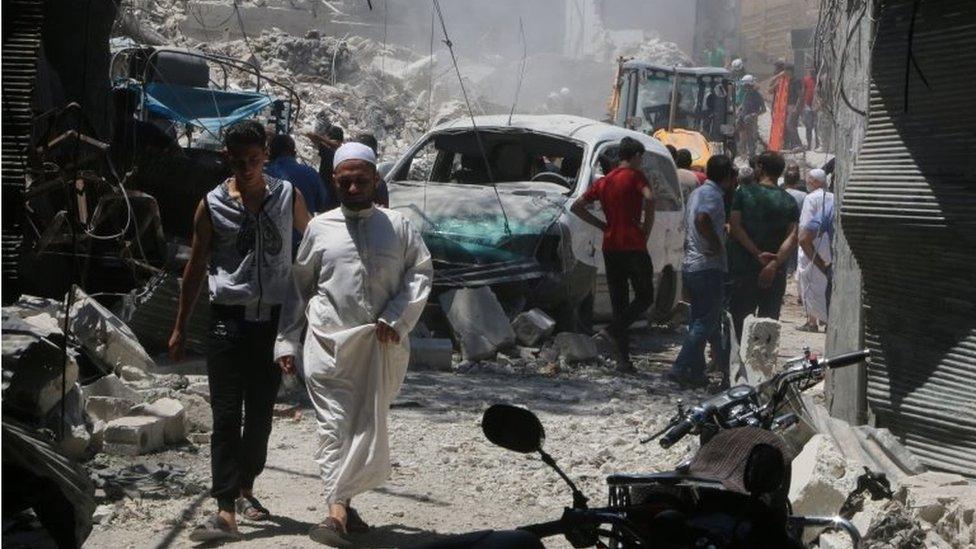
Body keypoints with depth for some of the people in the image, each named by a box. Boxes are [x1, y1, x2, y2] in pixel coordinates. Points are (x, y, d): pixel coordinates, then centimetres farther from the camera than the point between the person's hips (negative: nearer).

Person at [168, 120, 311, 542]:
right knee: (226, 417, -8)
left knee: (261, 413, 11)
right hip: (228, 319, -2)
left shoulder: (288, 197, 4)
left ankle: (245, 489, 29)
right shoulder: (213, 205, 1)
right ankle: (226, 512, -14)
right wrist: (180, 328, 7)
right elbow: (196, 268, 7)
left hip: (273, 320, 2)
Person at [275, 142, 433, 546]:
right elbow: (298, 286, 13)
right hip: (328, 342, -1)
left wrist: (395, 318, -7)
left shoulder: (397, 226, 9)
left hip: (381, 345, 1)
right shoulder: (320, 228, 10)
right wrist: (286, 342, 8)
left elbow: (421, 271, 6)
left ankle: (340, 504, 10)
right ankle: (339, 509, -11)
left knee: (368, 426, 2)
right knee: (335, 425, -7)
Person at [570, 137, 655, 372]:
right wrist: (646, 229, -11)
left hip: (610, 247, 6)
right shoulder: (635, 176, -4)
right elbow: (649, 198, -23)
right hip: (633, 245, -6)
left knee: (619, 301, 8)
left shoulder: (604, 181, 14)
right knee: (645, 296, 6)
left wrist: (603, 225, 11)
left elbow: (577, 207, 12)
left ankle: (623, 359, 6)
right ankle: (615, 329, -16)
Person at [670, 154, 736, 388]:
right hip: (709, 267, -9)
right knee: (705, 323, -5)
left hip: (690, 266, 9)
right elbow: (702, 220, -33)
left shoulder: (698, 192, 16)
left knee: (699, 320, 14)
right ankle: (682, 368, -10)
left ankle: (696, 371, 17)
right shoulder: (713, 194, -14)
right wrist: (717, 245, -22)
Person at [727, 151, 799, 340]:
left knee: (739, 321, 1)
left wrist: (757, 253, -12)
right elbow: (792, 237, -7)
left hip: (743, 268, -2)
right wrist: (774, 263, -16)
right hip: (775, 274, 2)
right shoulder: (789, 201, 5)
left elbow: (735, 226, -11)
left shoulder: (743, 193, -2)